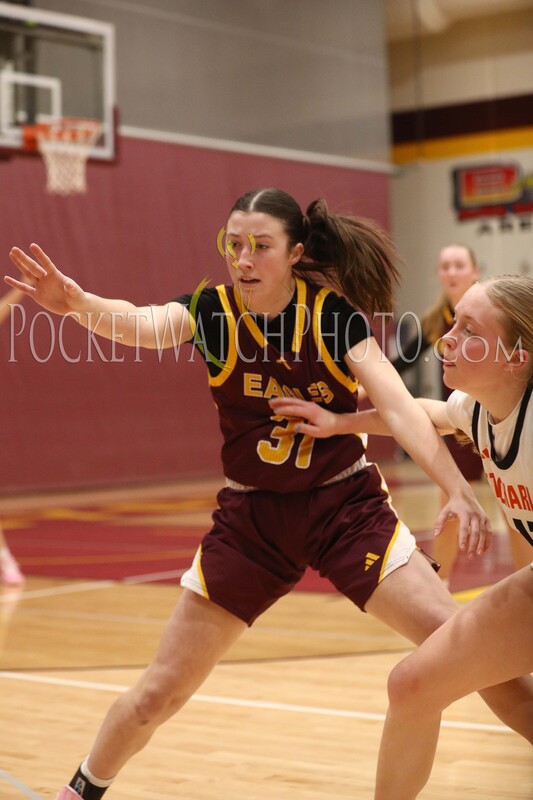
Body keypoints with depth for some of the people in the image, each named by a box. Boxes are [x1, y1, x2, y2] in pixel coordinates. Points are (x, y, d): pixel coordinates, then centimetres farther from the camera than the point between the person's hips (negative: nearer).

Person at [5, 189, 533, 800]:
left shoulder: (335, 314, -12)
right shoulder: (211, 310, -10)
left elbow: (398, 406, -20)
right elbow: (143, 324, -30)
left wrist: (457, 488, -35)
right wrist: (79, 304, -53)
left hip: (347, 505, -1)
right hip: (251, 516, 1)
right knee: (158, 691, 4)